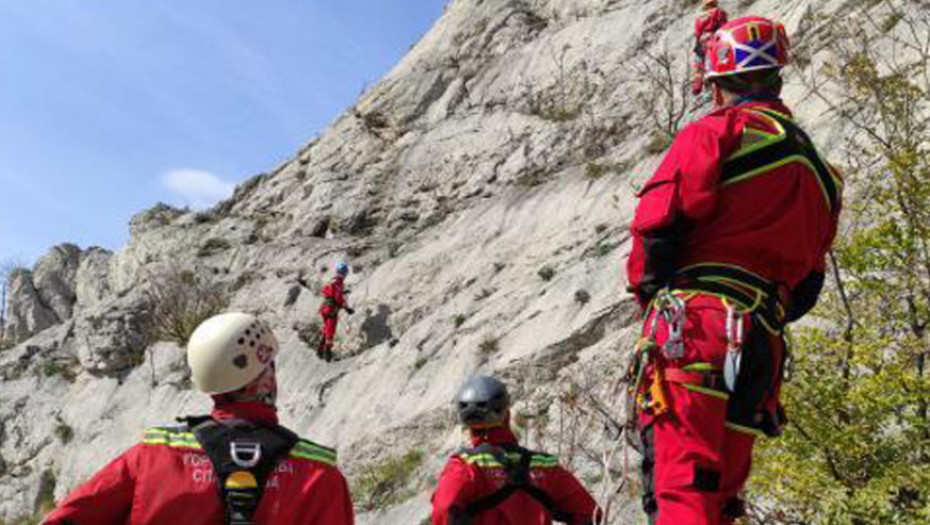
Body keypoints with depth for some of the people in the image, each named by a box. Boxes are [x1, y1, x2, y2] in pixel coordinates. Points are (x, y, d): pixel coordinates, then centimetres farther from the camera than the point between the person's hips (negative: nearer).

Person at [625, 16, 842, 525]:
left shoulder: (719, 130, 2)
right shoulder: (820, 172, 26)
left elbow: (659, 219, -9)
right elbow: (807, 285, 24)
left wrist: (646, 291, 4)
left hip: (694, 325, -7)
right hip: (764, 345, 8)